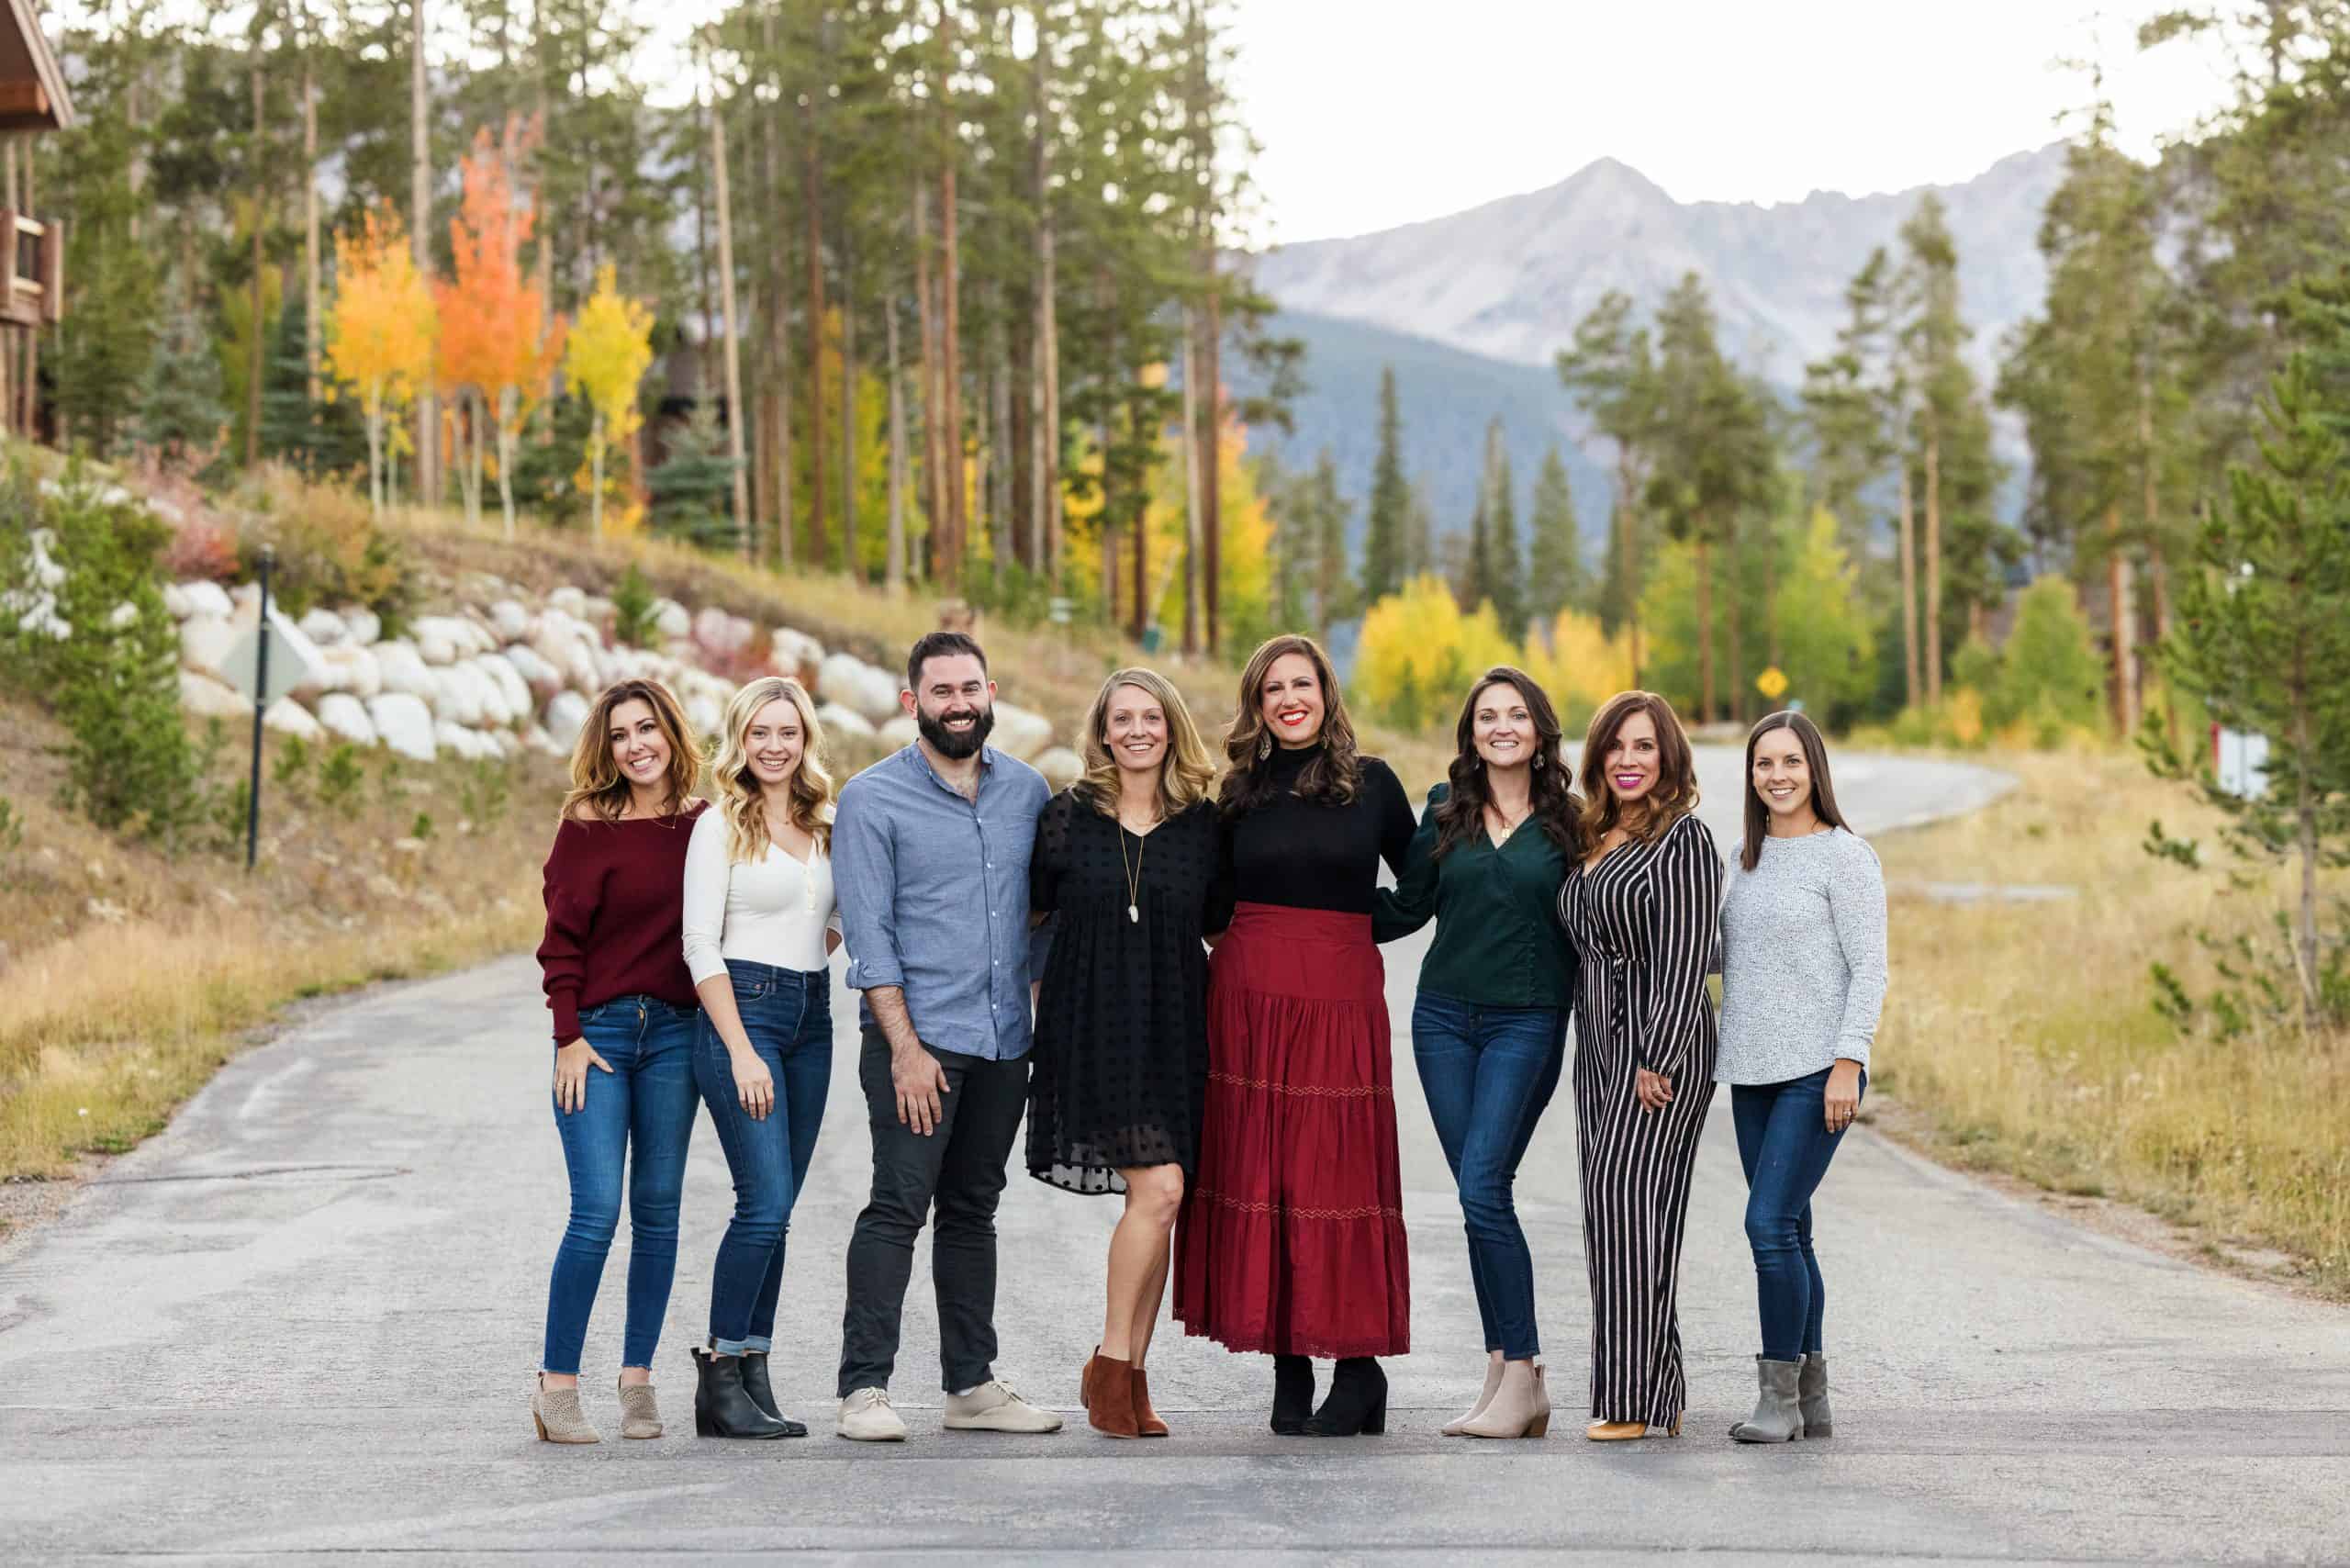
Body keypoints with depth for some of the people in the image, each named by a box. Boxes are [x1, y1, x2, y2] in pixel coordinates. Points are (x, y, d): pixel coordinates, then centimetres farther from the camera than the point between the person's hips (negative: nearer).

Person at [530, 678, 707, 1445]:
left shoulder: (702, 826, 6)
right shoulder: (588, 827, -4)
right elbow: (562, 939, -5)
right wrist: (569, 1036, -9)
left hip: (675, 1032, 4)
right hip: (598, 1032, -4)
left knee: (658, 1208, 5)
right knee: (598, 1209, -10)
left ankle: (637, 1380, 13)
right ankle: (557, 1383, -2)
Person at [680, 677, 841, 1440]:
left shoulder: (823, 826, 13)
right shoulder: (720, 827, -4)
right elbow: (700, 947, -10)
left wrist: (810, 951, 7)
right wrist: (742, 1053, -16)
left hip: (812, 1019, 6)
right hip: (741, 1012, -6)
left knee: (773, 1210, 6)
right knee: (765, 1202, -13)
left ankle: (751, 1376, 9)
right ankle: (722, 1375, -6)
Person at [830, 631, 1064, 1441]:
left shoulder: (1027, 790, 10)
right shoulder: (873, 799, -4)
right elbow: (869, 934, -8)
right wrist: (905, 1046, -14)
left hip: (1003, 1040, 5)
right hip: (918, 1038, -5)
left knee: (972, 1212, 11)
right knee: (898, 1206, -10)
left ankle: (972, 1383, 15)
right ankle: (864, 1388, -7)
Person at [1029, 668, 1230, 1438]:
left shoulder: (1202, 823, 8)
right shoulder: (1067, 817, 2)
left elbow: (1220, 927, 17)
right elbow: (1028, 912, 10)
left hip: (1174, 1027, 3)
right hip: (1093, 1024, -3)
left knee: (1155, 1202, 3)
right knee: (1157, 1188, -16)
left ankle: (1129, 1377, 12)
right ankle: (1110, 1365, -4)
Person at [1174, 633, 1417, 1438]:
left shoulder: (1371, 783, 4)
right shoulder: (1241, 791, 9)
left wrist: (1349, 930, 5)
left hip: (1340, 997, -2)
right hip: (1247, 994, 2)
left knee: (1337, 1173, -5)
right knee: (1256, 1170, 0)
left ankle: (1358, 1363, 2)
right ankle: (1288, 1371, 5)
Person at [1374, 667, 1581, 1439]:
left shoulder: (1566, 823, 2)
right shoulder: (1446, 810, 8)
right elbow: (1406, 907, 16)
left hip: (1527, 1023, -3)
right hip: (1444, 1017, 3)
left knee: (1483, 1185, -15)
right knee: (1480, 1194, 3)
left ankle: (1520, 1374, -11)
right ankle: (1504, 1368, 8)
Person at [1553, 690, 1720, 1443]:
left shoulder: (1683, 839, -8)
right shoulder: (1595, 839, 17)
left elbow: (1684, 962, -14)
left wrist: (1658, 1061, -19)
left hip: (1661, 1041, -8)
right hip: (1598, 1041, 8)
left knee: (1627, 1201, -13)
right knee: (1611, 1209, 6)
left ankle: (1631, 1399, -11)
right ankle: (1657, 1393, 10)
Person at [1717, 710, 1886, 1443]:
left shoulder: (1845, 855, -6)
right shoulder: (1746, 856, 14)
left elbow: (1869, 968, -9)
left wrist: (1848, 1064, -17)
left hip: (1818, 1071, -7)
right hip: (1753, 1072, 7)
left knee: (1770, 1221, -14)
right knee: (1788, 1231, 8)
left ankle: (1781, 1392, -5)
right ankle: (1812, 1401, 14)